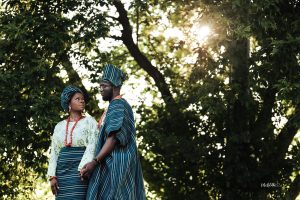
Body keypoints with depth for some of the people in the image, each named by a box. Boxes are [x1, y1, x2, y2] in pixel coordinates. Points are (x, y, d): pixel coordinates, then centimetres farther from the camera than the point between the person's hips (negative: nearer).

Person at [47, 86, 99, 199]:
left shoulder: (89, 121, 5)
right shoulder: (59, 126, 17)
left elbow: (92, 147, -7)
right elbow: (54, 152, 14)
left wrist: (83, 170, -19)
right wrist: (52, 176, 2)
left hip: (80, 171, -4)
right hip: (62, 172, 4)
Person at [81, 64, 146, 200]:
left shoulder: (117, 106, -9)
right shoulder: (115, 107, 23)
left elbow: (113, 137, -19)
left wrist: (95, 162, -26)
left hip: (116, 163, -10)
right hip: (113, 163, 10)